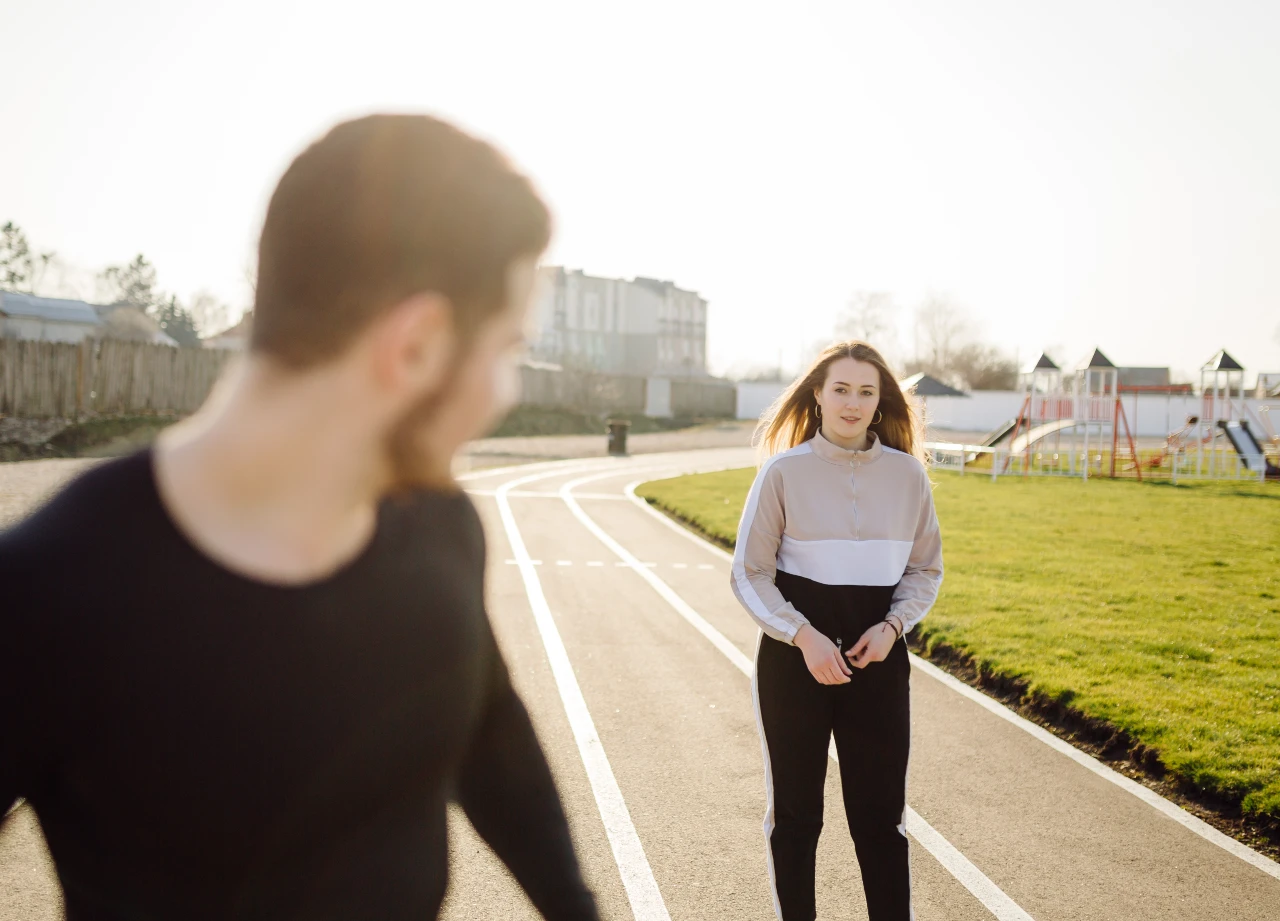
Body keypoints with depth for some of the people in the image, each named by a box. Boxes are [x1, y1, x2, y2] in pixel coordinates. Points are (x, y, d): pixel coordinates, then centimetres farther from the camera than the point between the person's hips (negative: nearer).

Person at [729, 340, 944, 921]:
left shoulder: (907, 474, 1)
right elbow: (750, 573, -3)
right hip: (795, 656, -1)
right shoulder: (784, 471, -5)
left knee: (881, 813, 5)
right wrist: (804, 637, -16)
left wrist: (892, 626, -7)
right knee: (794, 811, 9)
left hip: (877, 655, 2)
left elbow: (926, 568, 11)